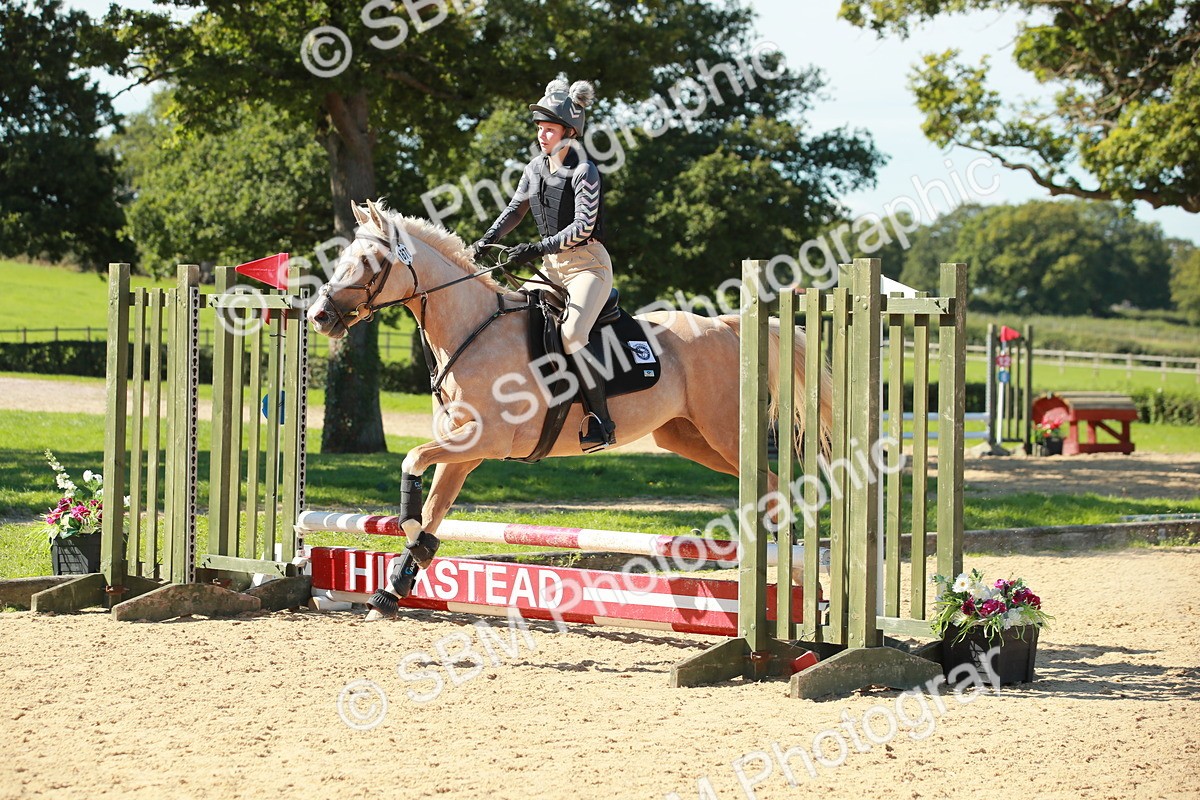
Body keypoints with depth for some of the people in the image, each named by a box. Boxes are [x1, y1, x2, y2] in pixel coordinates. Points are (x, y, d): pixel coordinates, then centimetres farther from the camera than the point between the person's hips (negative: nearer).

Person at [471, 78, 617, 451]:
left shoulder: (584, 172, -14)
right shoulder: (536, 168, 8)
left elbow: (583, 226, -21)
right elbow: (515, 210, 19)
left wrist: (538, 249, -27)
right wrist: (487, 242, 5)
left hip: (588, 265, -8)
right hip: (552, 268, 8)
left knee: (571, 333, -28)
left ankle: (601, 421, -23)